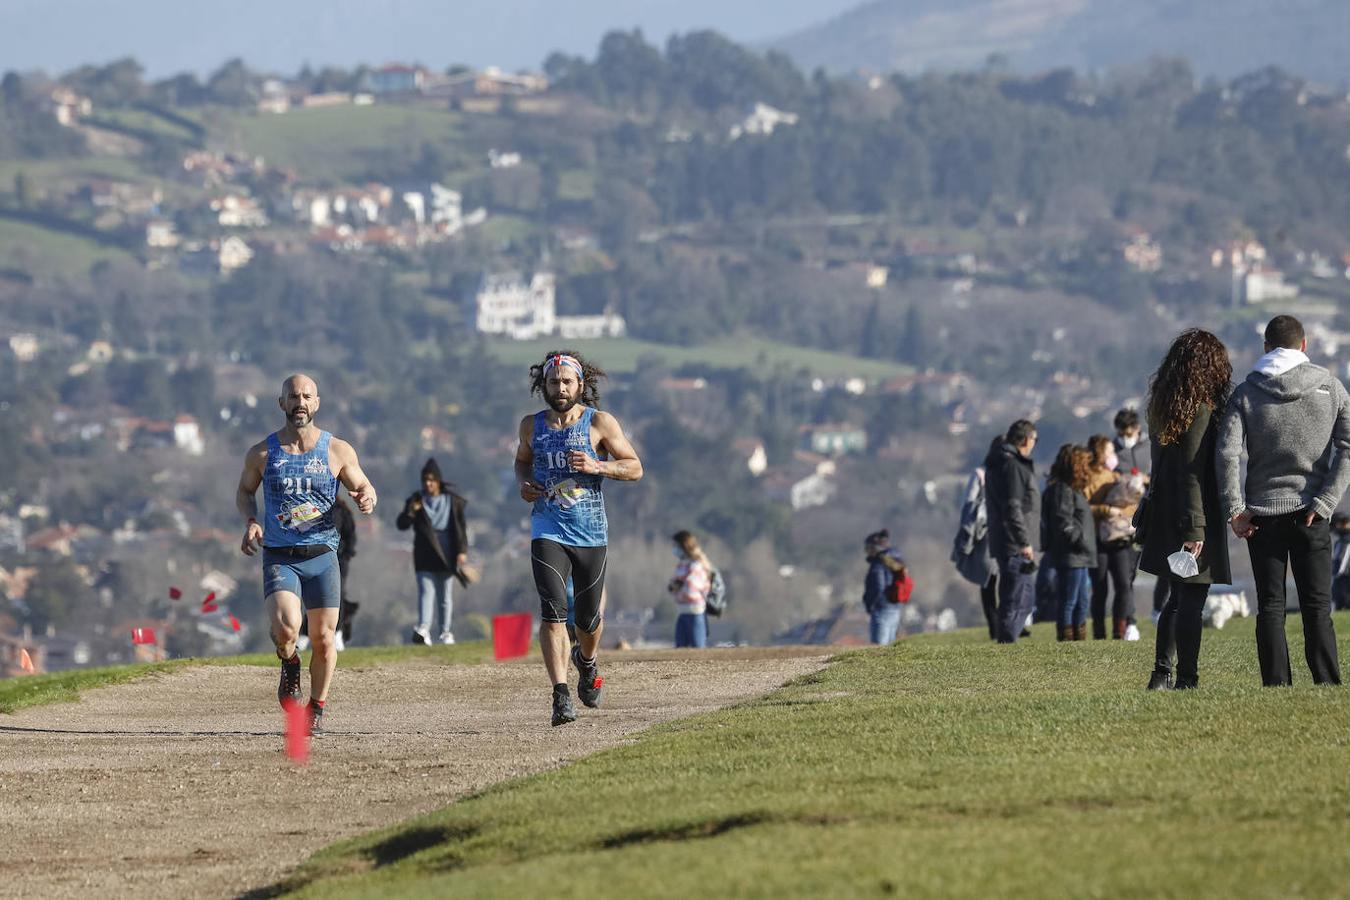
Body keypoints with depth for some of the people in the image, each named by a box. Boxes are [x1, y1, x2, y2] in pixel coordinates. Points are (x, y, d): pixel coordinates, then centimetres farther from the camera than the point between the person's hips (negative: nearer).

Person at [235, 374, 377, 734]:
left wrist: (366, 499, -13)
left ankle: (317, 708, 22)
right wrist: (251, 521, -3)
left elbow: (364, 488, 12)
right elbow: (244, 491, 17)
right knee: (285, 628, -23)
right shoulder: (262, 453, 2)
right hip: (278, 557, -1)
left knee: (323, 639, 1)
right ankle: (289, 666, 12)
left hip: (321, 555, 1)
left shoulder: (338, 451, 1)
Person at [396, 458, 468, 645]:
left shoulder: (452, 501, 4)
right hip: (425, 556, -1)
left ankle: (445, 632, 15)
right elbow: (401, 525, 2)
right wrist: (410, 513, -17)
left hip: (446, 555, 1)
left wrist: (462, 551, -1)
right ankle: (423, 628, -29)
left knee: (445, 595, 8)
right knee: (426, 591, -15)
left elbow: (460, 528, 7)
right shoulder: (416, 500, 4)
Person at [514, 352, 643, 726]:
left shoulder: (600, 423, -2)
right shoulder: (532, 426, 6)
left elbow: (634, 468, -2)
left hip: (591, 533, 0)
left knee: (588, 617, 9)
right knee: (553, 612, -16)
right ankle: (561, 696, -20)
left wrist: (596, 466, -18)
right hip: (548, 532, 0)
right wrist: (524, 482, 3)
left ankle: (586, 661, 45)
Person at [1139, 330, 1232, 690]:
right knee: (1192, 600, -4)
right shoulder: (1201, 411, -16)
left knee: (1177, 597, 16)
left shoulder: (1163, 406, 10)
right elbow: (1192, 474, -20)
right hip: (1191, 516, -8)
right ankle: (1187, 678, -3)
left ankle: (1161, 674, 15)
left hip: (1164, 514, 8)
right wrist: (1195, 527, -21)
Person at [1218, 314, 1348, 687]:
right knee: (1317, 608, 4)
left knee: (1270, 609, 4)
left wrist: (1235, 510, -7)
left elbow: (1227, 453, -11)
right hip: (1310, 515, 0)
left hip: (1263, 513, 0)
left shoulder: (1247, 393, 1)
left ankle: (1277, 688, -2)